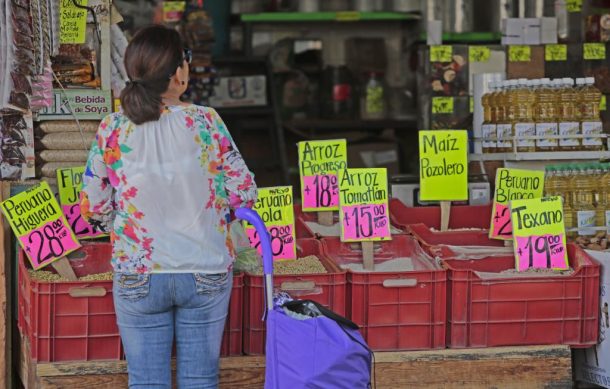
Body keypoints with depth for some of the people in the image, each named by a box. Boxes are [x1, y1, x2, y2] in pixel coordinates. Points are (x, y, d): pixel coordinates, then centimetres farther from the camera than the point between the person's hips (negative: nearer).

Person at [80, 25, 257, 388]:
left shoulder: (112, 130, -9)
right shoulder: (206, 122, -11)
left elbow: (94, 208, -4)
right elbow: (244, 192, -6)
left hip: (138, 278, 0)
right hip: (207, 275, 0)